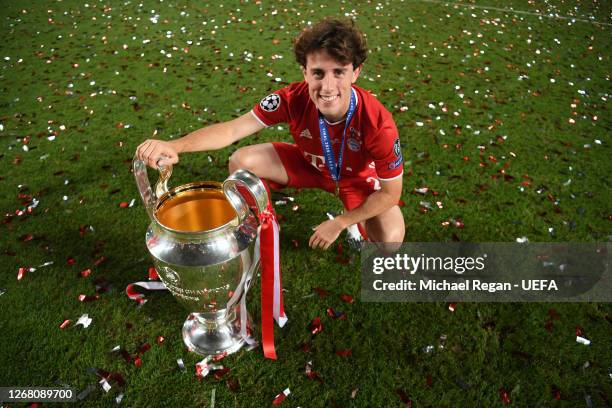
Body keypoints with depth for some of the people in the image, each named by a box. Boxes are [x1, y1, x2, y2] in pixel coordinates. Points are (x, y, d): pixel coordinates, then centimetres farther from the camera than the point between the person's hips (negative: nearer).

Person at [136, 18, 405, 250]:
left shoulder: (378, 124, -37)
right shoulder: (294, 99, -30)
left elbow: (391, 193, -25)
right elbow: (232, 129, -31)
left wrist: (339, 223, -22)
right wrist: (174, 146, -47)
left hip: (358, 178, -2)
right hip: (310, 163, 3)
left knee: (390, 239, -28)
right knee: (241, 161, -16)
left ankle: (354, 221, 9)